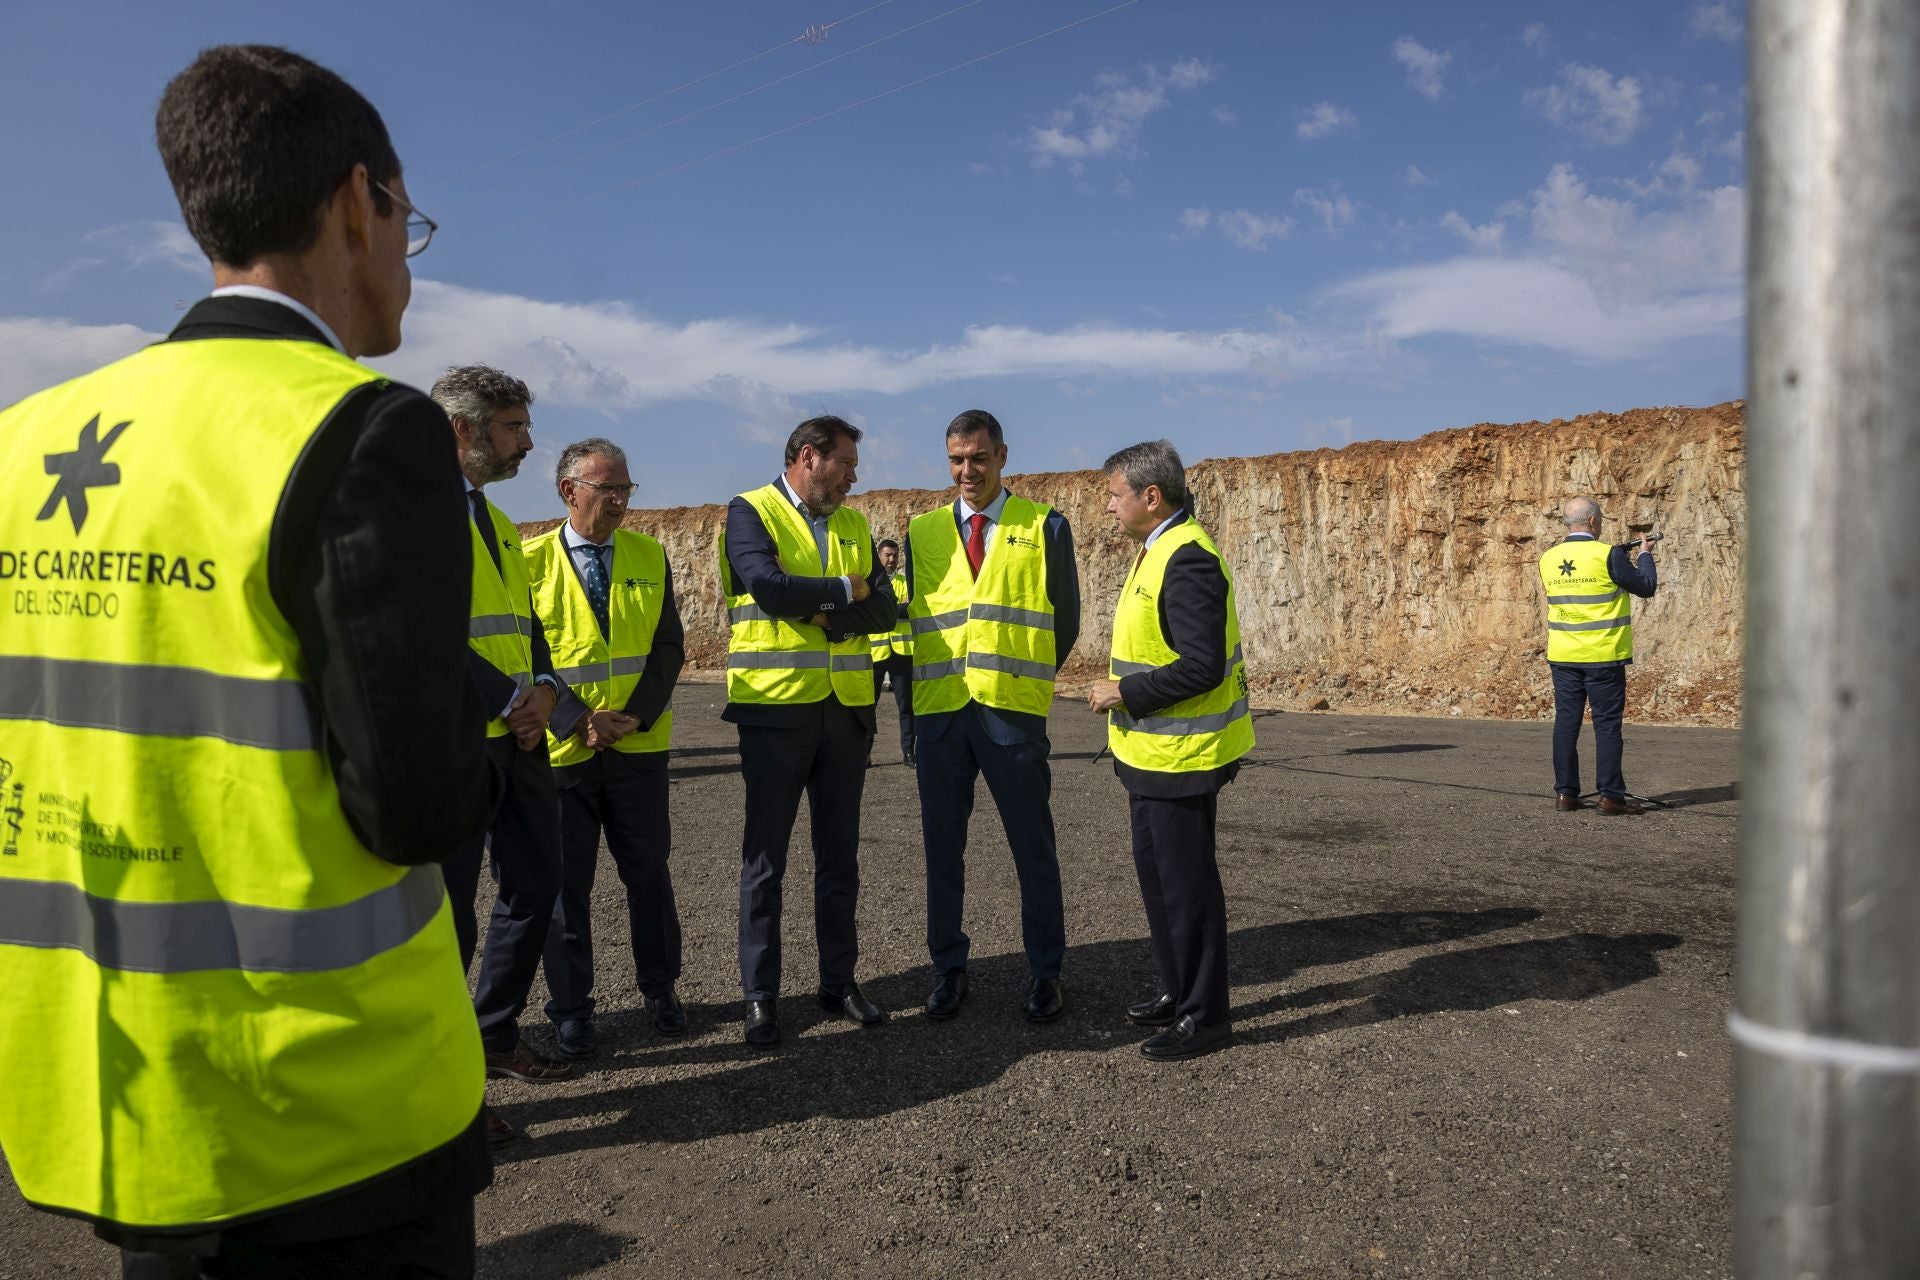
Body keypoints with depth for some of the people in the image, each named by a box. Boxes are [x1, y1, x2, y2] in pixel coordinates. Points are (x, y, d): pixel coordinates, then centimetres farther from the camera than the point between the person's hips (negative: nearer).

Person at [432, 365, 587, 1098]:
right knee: (449, 913, 1)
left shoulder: (495, 521, 18)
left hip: (516, 737, 9)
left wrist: (543, 690, -2)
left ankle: (495, 1036, 32)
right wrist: (513, 699, -19)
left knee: (534, 886, 14)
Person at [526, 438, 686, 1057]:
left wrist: (637, 715, -12)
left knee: (648, 871, 11)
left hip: (638, 747, 2)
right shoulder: (532, 561, -2)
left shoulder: (650, 557, 6)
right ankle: (571, 1007, 22)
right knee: (566, 882, 8)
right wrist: (574, 720, -15)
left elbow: (668, 644, 1)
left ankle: (660, 987, 28)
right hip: (561, 748, -2)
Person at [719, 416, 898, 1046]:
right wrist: (845, 591, -8)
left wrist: (821, 611, -14)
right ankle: (760, 996, 15)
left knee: (840, 856, 12)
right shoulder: (750, 511, -4)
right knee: (765, 859, 4)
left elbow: (884, 609, 2)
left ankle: (839, 981, 24)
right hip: (776, 709, -5)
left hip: (846, 709, 5)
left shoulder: (853, 523, 13)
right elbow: (768, 586, -21)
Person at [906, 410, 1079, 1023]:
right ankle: (948, 967, 23)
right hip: (939, 710, 3)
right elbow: (913, 614, 14)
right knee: (943, 846, 9)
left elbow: (1066, 617, 7)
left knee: (1033, 846, 5)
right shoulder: (921, 531, 11)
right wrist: (913, 700, 8)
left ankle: (1045, 972, 19)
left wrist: (1023, 677, 6)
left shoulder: (1044, 526, 3)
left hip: (1013, 709, -2)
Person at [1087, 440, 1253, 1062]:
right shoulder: (1157, 552, 12)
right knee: (1157, 874, 19)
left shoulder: (1188, 561, -21)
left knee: (1187, 883, 0)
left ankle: (1205, 1016, 13)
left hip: (1180, 759, -11)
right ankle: (1178, 993, 33)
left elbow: (1202, 667, -26)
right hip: (1152, 754, 11)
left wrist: (1124, 693, -19)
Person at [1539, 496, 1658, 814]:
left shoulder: (1548, 559, 5)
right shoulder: (1608, 555, -12)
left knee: (1566, 722, 7)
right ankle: (1610, 796, 4)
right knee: (1607, 724, 2)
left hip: (1562, 656, 5)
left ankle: (1564, 793, 9)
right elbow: (1646, 587, -2)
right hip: (1603, 656, -4)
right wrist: (1644, 555, 15)